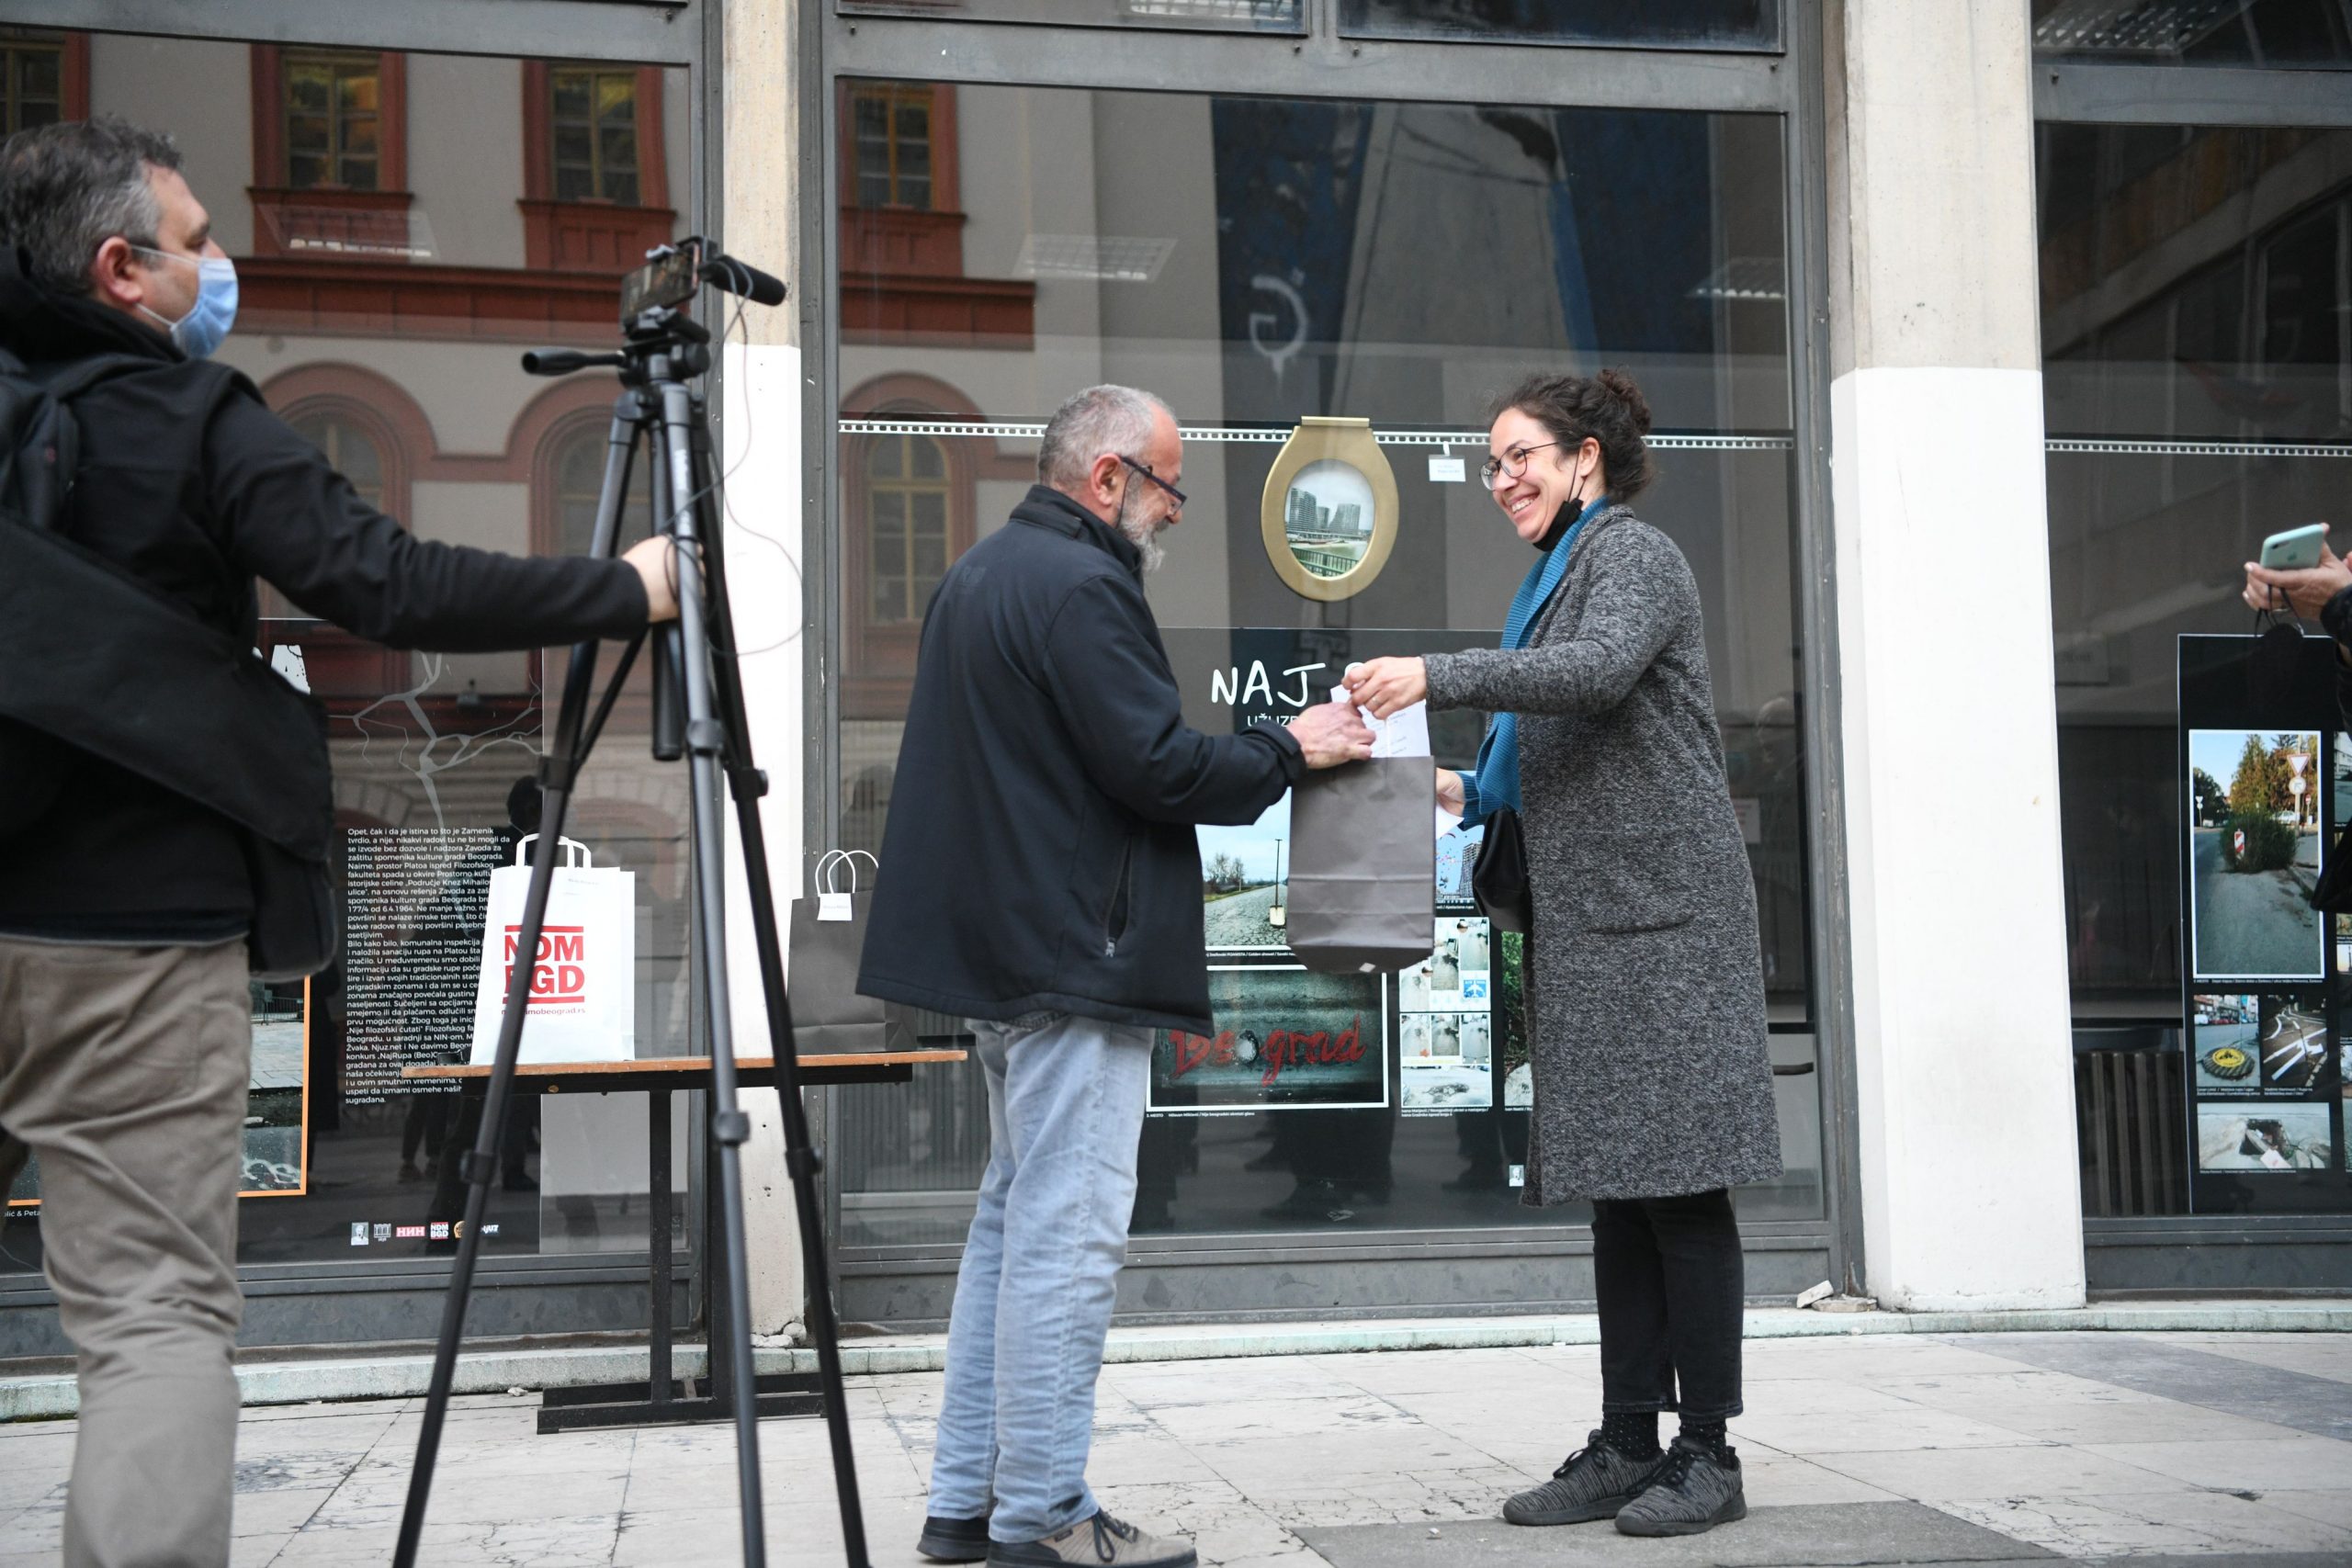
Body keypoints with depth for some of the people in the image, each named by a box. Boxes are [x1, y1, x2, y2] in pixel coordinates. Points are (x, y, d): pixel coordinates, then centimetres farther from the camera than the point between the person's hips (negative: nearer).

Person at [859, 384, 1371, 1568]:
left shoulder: (980, 574, 19)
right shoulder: (1077, 587, -14)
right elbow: (1156, 765, -18)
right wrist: (1290, 750, -4)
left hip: (1000, 944, 11)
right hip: (1073, 954, -11)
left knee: (1014, 1219, 15)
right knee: (1067, 1231, -6)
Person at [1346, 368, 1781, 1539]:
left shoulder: (1634, 554, -4)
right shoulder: (1560, 575, 22)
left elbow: (1600, 670, -25)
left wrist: (1437, 676, -28)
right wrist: (1469, 791, 12)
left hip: (1661, 914, -9)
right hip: (1589, 925, 9)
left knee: (1680, 1183, -6)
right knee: (1617, 1188, 8)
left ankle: (1708, 1454, 0)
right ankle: (1629, 1443, 12)